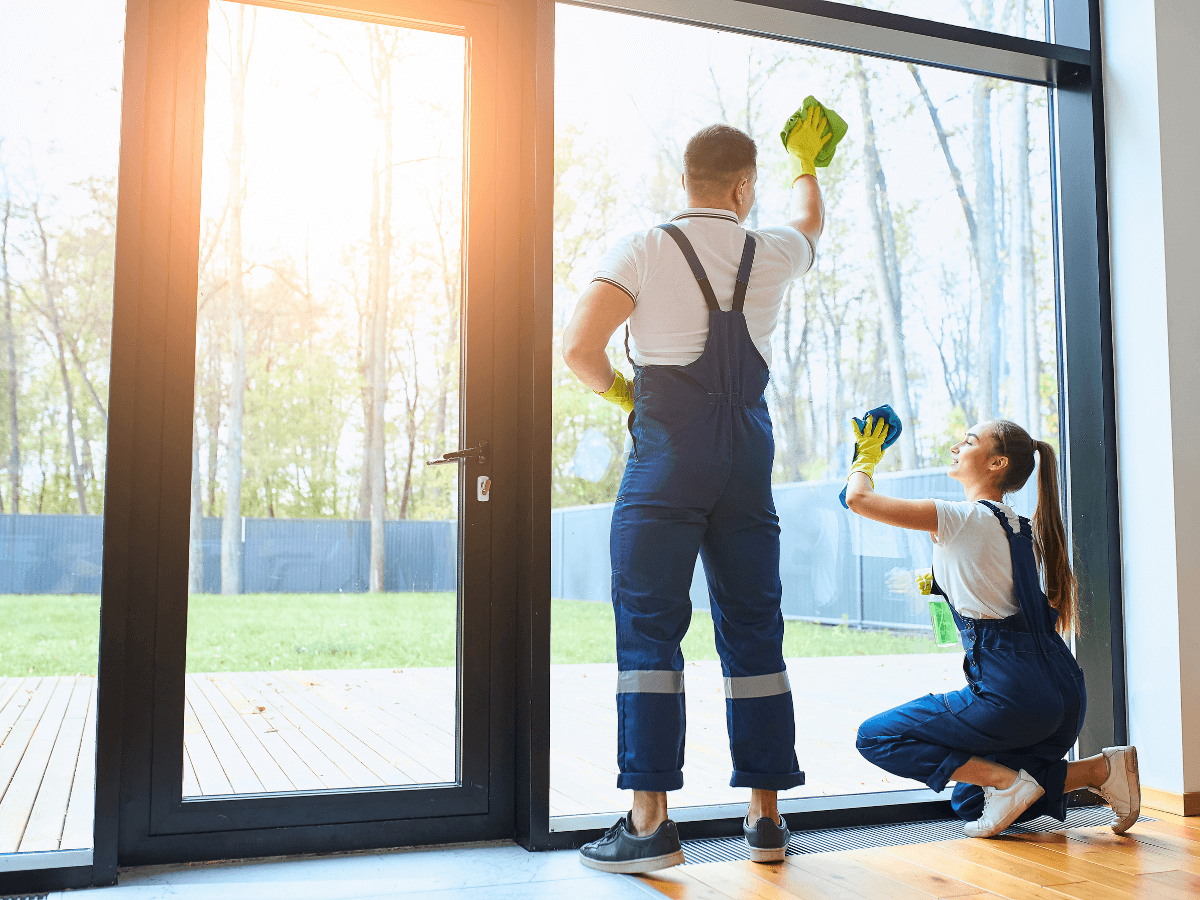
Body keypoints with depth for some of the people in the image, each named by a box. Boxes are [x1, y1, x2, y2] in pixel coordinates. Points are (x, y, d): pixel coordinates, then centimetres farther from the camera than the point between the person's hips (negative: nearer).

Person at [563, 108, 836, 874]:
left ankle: (651, 820, -4)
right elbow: (812, 221, 36)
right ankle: (767, 816, 15)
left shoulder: (644, 250, -1)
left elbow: (580, 348, -11)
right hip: (749, 446, 4)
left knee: (649, 626, -2)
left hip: (668, 445, -3)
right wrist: (808, 161, 55)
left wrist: (619, 390, 10)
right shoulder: (771, 253, 11)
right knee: (754, 629, 9)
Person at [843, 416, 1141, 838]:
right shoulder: (1020, 528, 15)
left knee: (875, 737, 1)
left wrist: (867, 455, 8)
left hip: (1013, 693, -9)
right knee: (969, 803, 22)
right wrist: (939, 582, 25)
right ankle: (1101, 769, 9)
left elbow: (858, 498, -11)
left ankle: (1007, 781, -7)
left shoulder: (963, 517, -10)